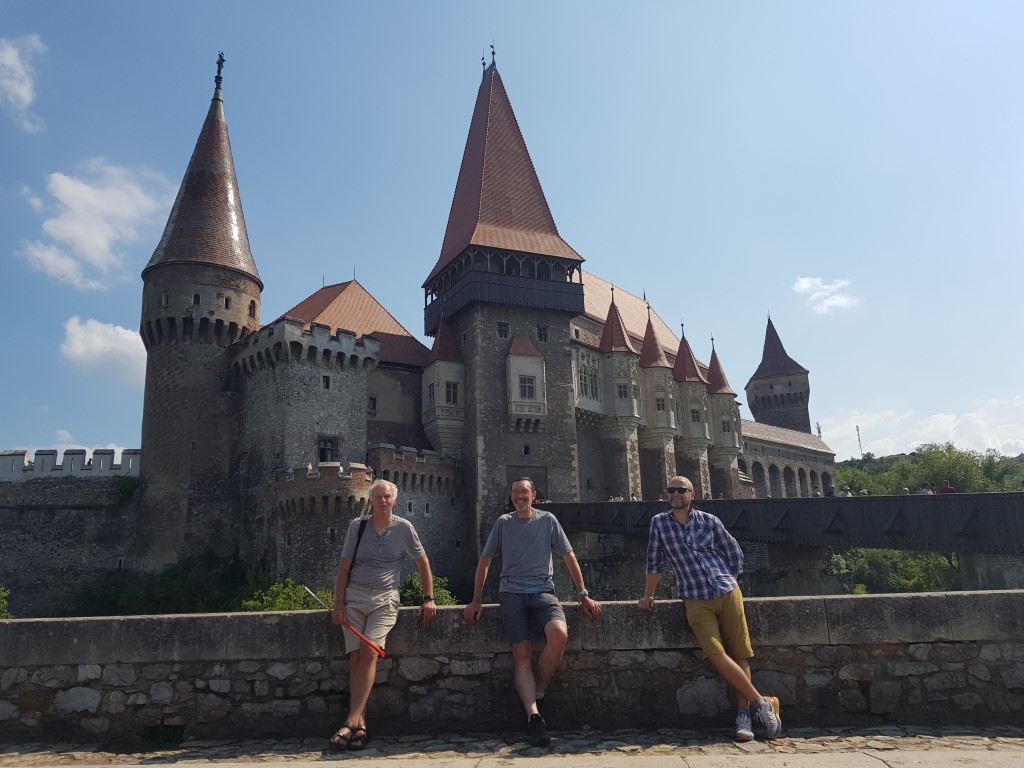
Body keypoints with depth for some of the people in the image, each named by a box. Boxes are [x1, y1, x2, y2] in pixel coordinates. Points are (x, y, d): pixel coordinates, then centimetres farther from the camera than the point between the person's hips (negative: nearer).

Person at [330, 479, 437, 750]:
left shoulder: (403, 528, 3)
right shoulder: (357, 526, 6)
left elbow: (423, 563, 10)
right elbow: (344, 567, 7)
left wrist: (428, 599, 4)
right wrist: (338, 605, -1)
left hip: (384, 598, -2)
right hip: (354, 597, 2)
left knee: (369, 652, -20)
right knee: (355, 657, -8)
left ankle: (351, 722, -19)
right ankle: (361, 725, -3)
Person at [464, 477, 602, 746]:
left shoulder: (548, 520, 9)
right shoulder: (503, 523, 11)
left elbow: (569, 557, 11)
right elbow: (484, 562, 15)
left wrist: (584, 595, 5)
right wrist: (476, 600, 10)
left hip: (543, 590, 0)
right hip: (511, 593, 1)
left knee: (560, 634, -28)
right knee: (522, 653, -18)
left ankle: (537, 694, -9)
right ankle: (534, 716, -20)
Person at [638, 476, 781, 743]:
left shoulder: (709, 521, 6)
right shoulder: (659, 523, 5)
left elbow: (734, 552, 16)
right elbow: (654, 562, 10)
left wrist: (729, 581, 14)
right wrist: (648, 596, 12)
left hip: (728, 593, 2)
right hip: (696, 600, -1)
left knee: (739, 653, -3)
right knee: (716, 654, -17)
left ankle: (743, 715, 1)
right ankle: (761, 702, -6)